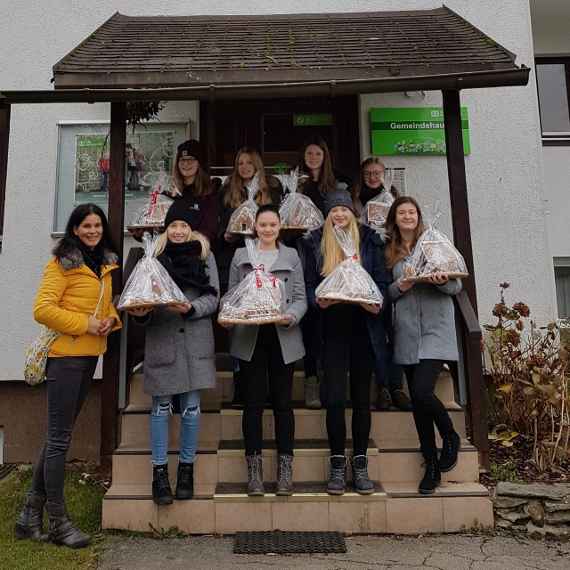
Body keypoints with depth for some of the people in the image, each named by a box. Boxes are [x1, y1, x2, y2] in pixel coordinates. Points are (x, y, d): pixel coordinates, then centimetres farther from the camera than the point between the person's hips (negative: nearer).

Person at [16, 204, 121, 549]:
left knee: (59, 436, 14)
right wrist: (83, 324, -16)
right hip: (66, 356, -8)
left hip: (90, 355, 8)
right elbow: (43, 309, -15)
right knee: (60, 438, 0)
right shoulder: (62, 262, -8)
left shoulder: (106, 263, 14)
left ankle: (31, 515, 28)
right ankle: (58, 523, 13)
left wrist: (112, 319, 2)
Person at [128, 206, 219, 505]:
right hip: (161, 340, 0)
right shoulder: (154, 257, 9)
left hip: (195, 341, 0)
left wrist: (190, 308, -17)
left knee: (191, 407, 6)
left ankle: (186, 468, 22)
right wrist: (140, 312, -15)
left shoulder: (205, 256, 8)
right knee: (161, 407, 5)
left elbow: (213, 298, 1)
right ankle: (160, 472, 17)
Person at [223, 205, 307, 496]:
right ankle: (254, 470, 14)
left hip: (282, 338, 0)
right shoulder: (240, 256, 12)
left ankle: (285, 469, 14)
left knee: (282, 402, 4)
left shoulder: (291, 256, 11)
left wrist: (291, 316, -13)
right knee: (253, 403, 3)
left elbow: (301, 298, 6)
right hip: (250, 338, 0)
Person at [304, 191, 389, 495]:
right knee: (334, 398, -4)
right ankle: (337, 464, 11)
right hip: (332, 327, -1)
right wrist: (318, 300, -15)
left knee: (361, 396, 7)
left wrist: (377, 303, -13)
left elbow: (382, 281, 6)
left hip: (364, 326, 1)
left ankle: (360, 464, 18)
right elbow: (309, 284, 5)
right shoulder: (316, 242, 8)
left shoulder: (369, 239, 9)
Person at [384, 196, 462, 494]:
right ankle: (431, 466, 19)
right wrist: (400, 286, -11)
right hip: (407, 333, 3)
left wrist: (442, 281, -18)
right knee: (417, 402, 5)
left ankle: (451, 437, 13)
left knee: (422, 392, -18)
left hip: (435, 330, -3)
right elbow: (387, 292, 9)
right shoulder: (389, 252, 12)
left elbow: (457, 285, 4)